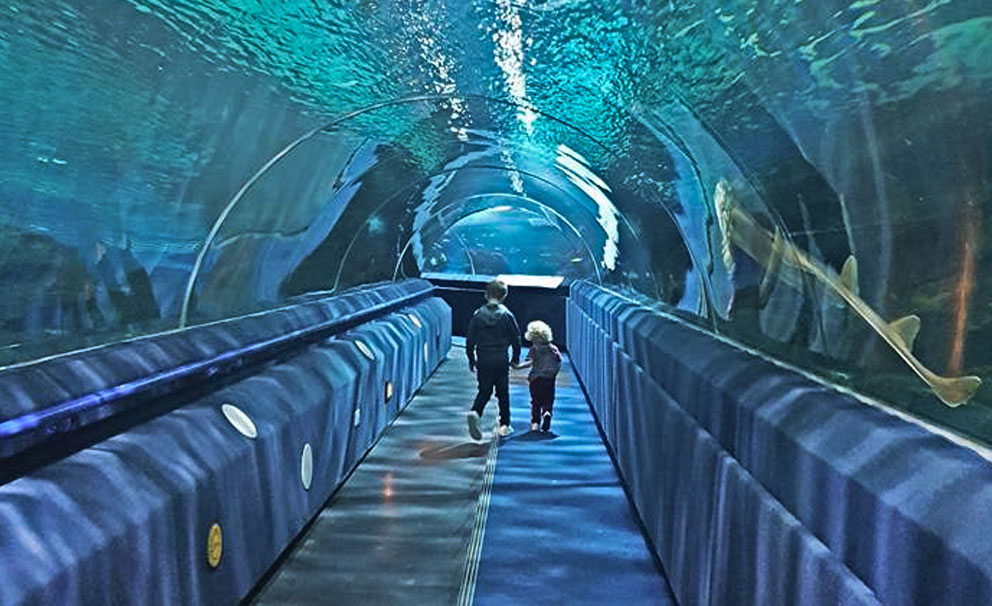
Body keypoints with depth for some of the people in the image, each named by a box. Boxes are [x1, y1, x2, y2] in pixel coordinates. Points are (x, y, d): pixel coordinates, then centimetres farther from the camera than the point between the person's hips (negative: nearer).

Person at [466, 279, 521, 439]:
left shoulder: (478, 315, -2)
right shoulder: (507, 315, -5)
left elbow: (470, 340, 1)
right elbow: (516, 338, 0)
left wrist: (471, 359, 12)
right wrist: (515, 358, 13)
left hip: (483, 361, 1)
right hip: (501, 360, -1)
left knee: (484, 391, 11)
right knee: (503, 393, 11)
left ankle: (475, 412, -15)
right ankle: (504, 425, 16)